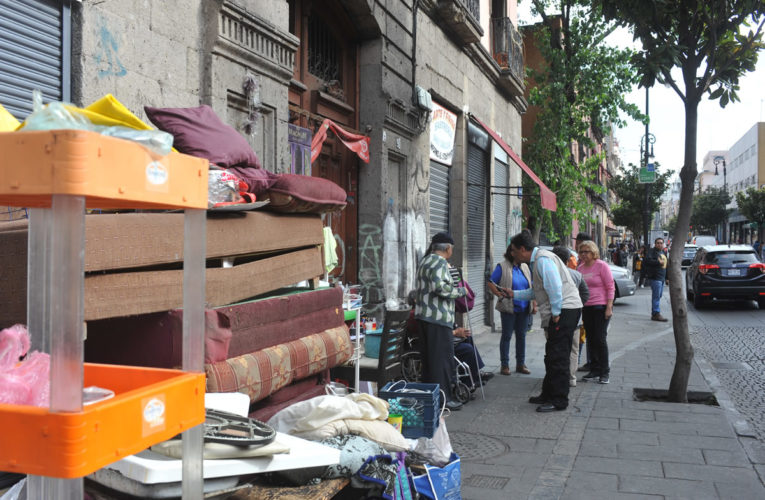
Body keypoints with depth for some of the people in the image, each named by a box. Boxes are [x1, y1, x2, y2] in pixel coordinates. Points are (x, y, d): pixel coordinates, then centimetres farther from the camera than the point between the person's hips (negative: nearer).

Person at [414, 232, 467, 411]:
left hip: (425, 315, 10)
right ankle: (443, 397, -1)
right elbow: (439, 286, -28)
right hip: (438, 317, -10)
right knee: (443, 357, -5)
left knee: (431, 356, 16)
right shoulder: (440, 263, -14)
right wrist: (460, 291, -15)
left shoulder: (425, 260, 18)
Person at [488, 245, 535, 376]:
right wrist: (499, 294, -18)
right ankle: (504, 364, 7)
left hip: (523, 309, 5)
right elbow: (491, 283, -5)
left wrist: (534, 305, 12)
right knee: (506, 336, 0)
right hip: (508, 308, -5)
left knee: (521, 336, 10)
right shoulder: (502, 267, -5)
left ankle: (521, 364, 19)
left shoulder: (524, 267, 12)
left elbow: (531, 287, 17)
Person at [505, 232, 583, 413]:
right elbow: (535, 291, 28)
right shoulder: (535, 261, 19)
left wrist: (556, 313, -18)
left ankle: (559, 401, -3)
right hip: (559, 311, 11)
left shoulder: (543, 259, -14)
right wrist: (513, 293, 26)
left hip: (565, 309, -11)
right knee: (552, 355, 15)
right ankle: (548, 394, 24)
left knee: (558, 357, -8)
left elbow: (555, 286, -22)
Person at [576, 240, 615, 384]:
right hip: (586, 307, 6)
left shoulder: (602, 266, -7)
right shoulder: (580, 268, 10)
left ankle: (605, 372, 5)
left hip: (601, 307, -6)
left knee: (600, 339, -6)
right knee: (591, 340, 9)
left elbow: (610, 287, -8)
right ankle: (594, 371, 18)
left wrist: (609, 307, -15)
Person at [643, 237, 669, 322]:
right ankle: (656, 314, -11)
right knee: (656, 296, -11)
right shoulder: (651, 251, -6)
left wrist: (667, 277, 25)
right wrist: (658, 262, -21)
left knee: (658, 296, 12)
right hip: (654, 277, -9)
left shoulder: (662, 252, 22)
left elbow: (665, 266, 29)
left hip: (662, 278, 9)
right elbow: (647, 260, -22)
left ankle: (654, 313, 19)